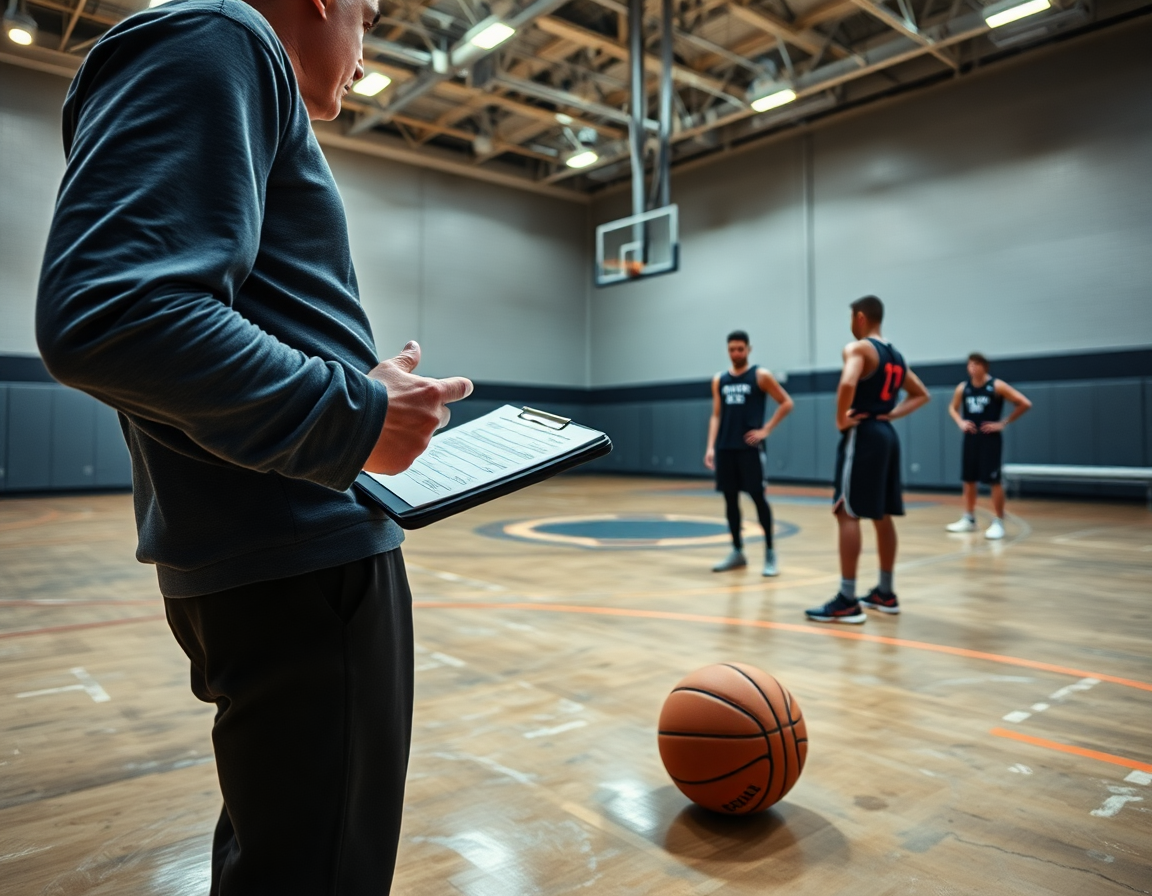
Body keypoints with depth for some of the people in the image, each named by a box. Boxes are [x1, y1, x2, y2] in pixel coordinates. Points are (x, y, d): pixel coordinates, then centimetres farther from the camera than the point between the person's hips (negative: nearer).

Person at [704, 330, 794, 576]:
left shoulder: (760, 376, -1)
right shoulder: (719, 380, 12)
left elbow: (786, 403, 1)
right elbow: (716, 416, 13)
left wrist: (766, 430, -7)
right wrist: (711, 447, 3)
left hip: (750, 447, -4)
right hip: (725, 448, 5)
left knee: (758, 497, -5)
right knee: (730, 499, 7)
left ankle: (770, 552, 5)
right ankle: (737, 552, 17)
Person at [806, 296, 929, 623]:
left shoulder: (858, 348, -9)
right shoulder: (896, 356, 18)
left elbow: (847, 384, -29)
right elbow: (921, 395, 26)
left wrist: (841, 420, -16)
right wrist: (892, 414, 14)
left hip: (863, 435, -9)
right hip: (887, 434, 9)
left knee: (848, 514, -9)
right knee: (882, 516, 13)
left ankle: (847, 601, -10)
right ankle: (885, 594, 22)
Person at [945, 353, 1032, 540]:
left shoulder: (997, 386, -9)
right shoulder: (963, 387, 4)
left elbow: (1025, 404, -8)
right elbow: (953, 408, 22)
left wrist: (1003, 423, -10)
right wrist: (960, 422, 3)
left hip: (990, 438, -5)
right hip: (970, 438, 5)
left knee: (994, 481, -3)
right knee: (968, 480, 10)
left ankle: (998, 523, 4)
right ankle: (968, 520, 22)